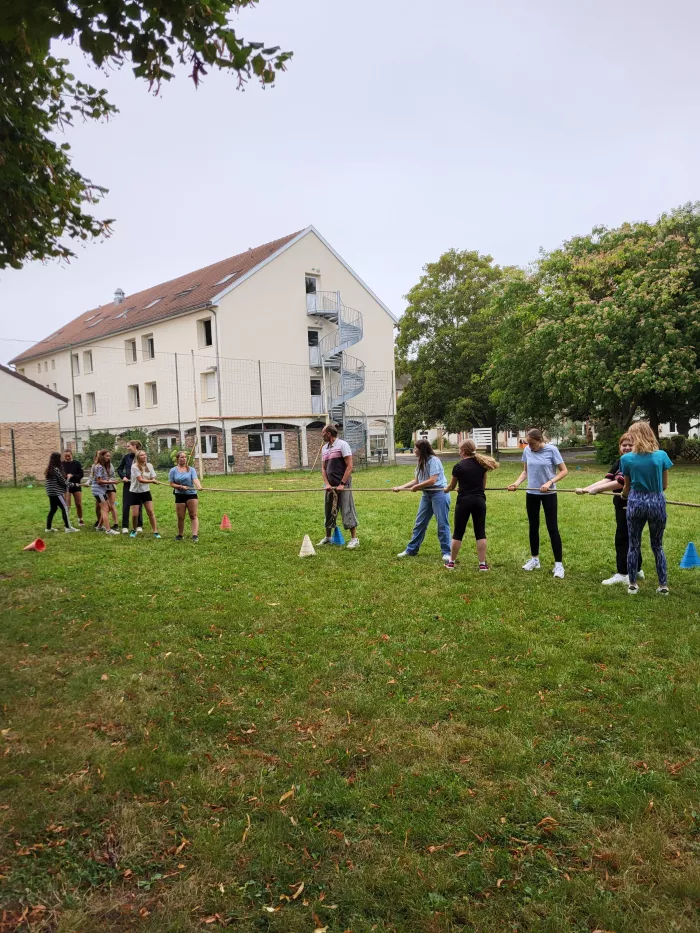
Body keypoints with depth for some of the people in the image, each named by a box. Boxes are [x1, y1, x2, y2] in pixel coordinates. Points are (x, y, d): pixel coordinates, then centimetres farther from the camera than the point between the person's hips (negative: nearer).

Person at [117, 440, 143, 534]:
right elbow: (119, 469, 11)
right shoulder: (126, 457, 1)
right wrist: (123, 477, -6)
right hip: (127, 483, 2)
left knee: (138, 505, 7)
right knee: (126, 505, 3)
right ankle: (125, 526, 10)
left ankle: (139, 525, 18)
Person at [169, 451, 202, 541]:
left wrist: (199, 486, -35)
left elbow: (195, 479, -15)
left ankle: (195, 535, -13)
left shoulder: (191, 469, 1)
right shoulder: (173, 471, 3)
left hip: (191, 494, -1)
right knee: (180, 517, 6)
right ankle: (180, 535, 25)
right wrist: (181, 486, -15)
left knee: (193, 515, -8)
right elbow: (172, 484, 2)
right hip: (179, 495, 1)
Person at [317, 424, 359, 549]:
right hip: (330, 485, 7)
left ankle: (354, 539, 1)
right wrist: (327, 483, -3)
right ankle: (327, 537, 25)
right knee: (329, 511, 12)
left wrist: (342, 484, -16)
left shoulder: (342, 445, -8)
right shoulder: (324, 448, 12)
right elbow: (323, 468, 13)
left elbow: (349, 466, -11)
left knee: (347, 510, -5)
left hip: (343, 484, -6)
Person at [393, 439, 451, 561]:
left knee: (442, 524, -4)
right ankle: (411, 550, 19)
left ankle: (446, 553, 4)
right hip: (426, 495, 9)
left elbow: (432, 480, -20)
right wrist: (401, 487, 5)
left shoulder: (433, 460, -14)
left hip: (439, 493, -9)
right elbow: (416, 480, 13)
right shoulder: (421, 462, 13)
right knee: (419, 523, 11)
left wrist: (416, 487, -10)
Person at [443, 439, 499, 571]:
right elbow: (483, 485, 11)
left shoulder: (458, 466, -6)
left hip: (464, 501, -3)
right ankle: (482, 564, 7)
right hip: (479, 500, 3)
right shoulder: (482, 464, 4)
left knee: (458, 533, 8)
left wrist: (446, 489, 30)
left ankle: (451, 562, 17)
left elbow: (452, 486, 8)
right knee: (480, 532, 8)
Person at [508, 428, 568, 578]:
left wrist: (549, 482, -23)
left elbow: (564, 471, -10)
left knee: (552, 528, -2)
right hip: (531, 494, 4)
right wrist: (517, 483, -9)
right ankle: (534, 559, 29)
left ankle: (559, 564, 5)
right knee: (533, 527, 14)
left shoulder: (551, 450, -14)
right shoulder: (527, 451, -3)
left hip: (548, 494, -4)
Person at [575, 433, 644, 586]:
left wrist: (597, 489, -26)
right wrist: (586, 488, -16)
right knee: (630, 538, 17)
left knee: (622, 539, -4)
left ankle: (622, 574, 5)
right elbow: (607, 480, -3)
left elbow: (620, 483, -28)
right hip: (622, 505, 9)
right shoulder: (619, 462, 8)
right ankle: (637, 570, 30)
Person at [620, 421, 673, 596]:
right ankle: (663, 585, 16)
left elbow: (627, 486, 5)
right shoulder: (662, 455, -5)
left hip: (636, 502, -1)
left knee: (634, 545, 11)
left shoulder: (627, 458, -6)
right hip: (657, 502, 1)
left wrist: (623, 495, 28)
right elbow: (665, 485, 4)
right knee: (658, 546, 14)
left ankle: (632, 584, 17)